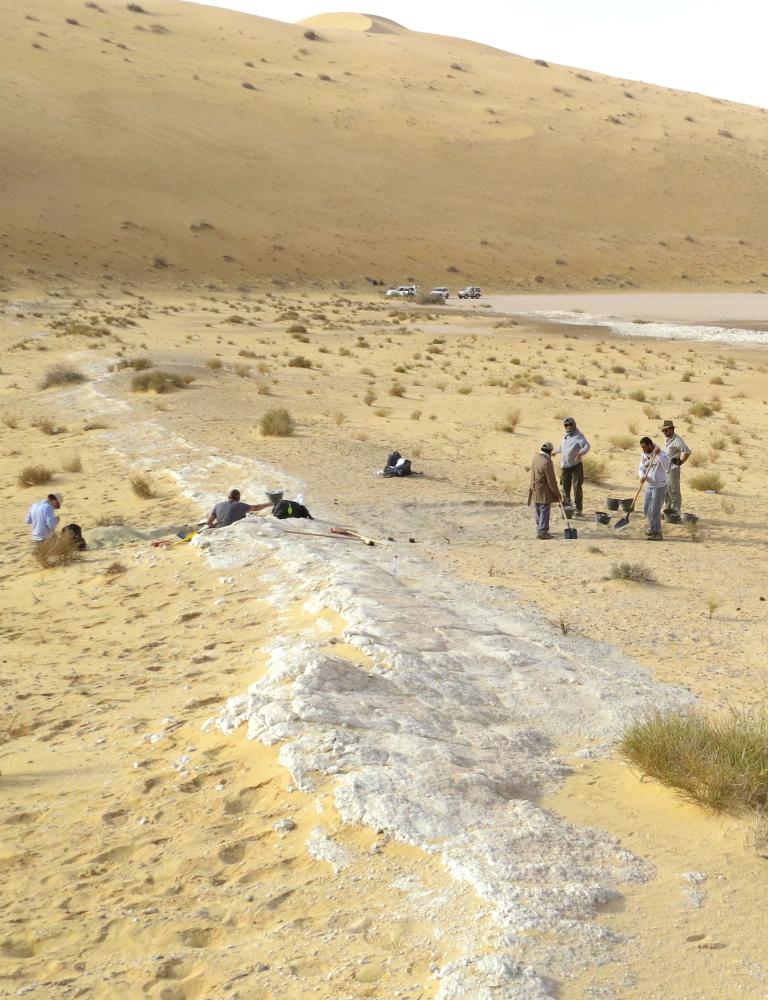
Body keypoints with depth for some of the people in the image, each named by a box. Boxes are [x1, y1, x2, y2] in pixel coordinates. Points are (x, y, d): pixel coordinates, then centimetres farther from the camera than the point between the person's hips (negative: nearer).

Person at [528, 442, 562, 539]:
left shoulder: (535, 458, 3)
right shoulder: (547, 462, -21)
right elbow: (551, 480, -18)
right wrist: (557, 493, -8)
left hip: (535, 490, 8)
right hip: (544, 492, -8)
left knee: (538, 511, 16)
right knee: (544, 511, -3)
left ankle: (540, 529, 27)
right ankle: (542, 532, -6)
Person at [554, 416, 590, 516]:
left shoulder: (578, 436, -11)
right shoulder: (565, 436, 12)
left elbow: (587, 446, -24)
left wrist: (581, 452, -43)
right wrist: (556, 452, 46)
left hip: (576, 465, -7)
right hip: (564, 465, 7)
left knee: (577, 487, -5)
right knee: (565, 486, 9)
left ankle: (578, 508, 0)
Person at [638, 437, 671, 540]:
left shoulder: (662, 454, -16)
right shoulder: (644, 455, 4)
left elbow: (667, 467, -31)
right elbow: (641, 469, 10)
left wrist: (659, 454, -36)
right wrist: (642, 476, -13)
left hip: (659, 486, -7)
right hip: (649, 485, 7)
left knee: (654, 510, -9)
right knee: (646, 509, 15)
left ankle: (658, 534, -2)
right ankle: (652, 528, 33)